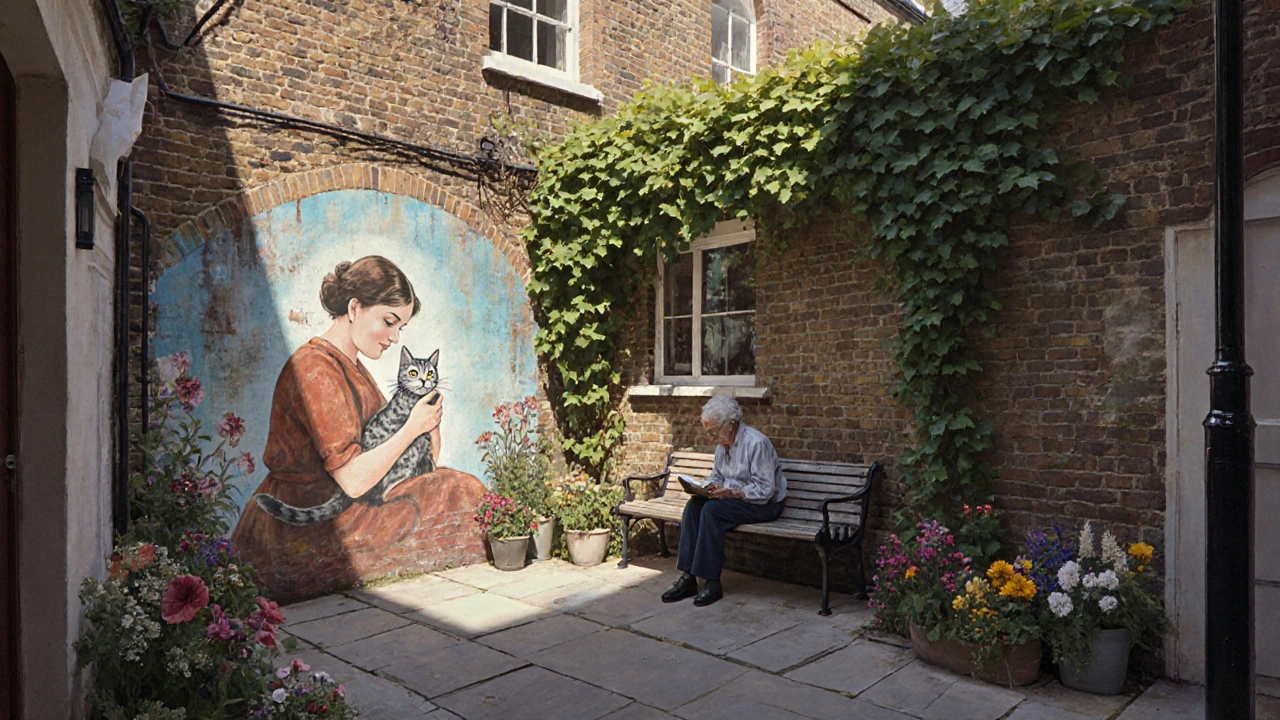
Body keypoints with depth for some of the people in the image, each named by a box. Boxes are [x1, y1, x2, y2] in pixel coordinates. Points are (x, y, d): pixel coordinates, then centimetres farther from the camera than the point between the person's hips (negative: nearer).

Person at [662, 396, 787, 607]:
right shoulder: (723, 443, 7)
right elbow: (716, 476, 18)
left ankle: (712, 583, -22)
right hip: (733, 497, 8)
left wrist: (732, 493, -29)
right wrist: (710, 486, -5)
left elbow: (766, 490, -22)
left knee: (712, 510, -29)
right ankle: (688, 577, -17)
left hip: (765, 504, -8)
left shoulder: (755, 443, -20)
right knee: (694, 504, -15)